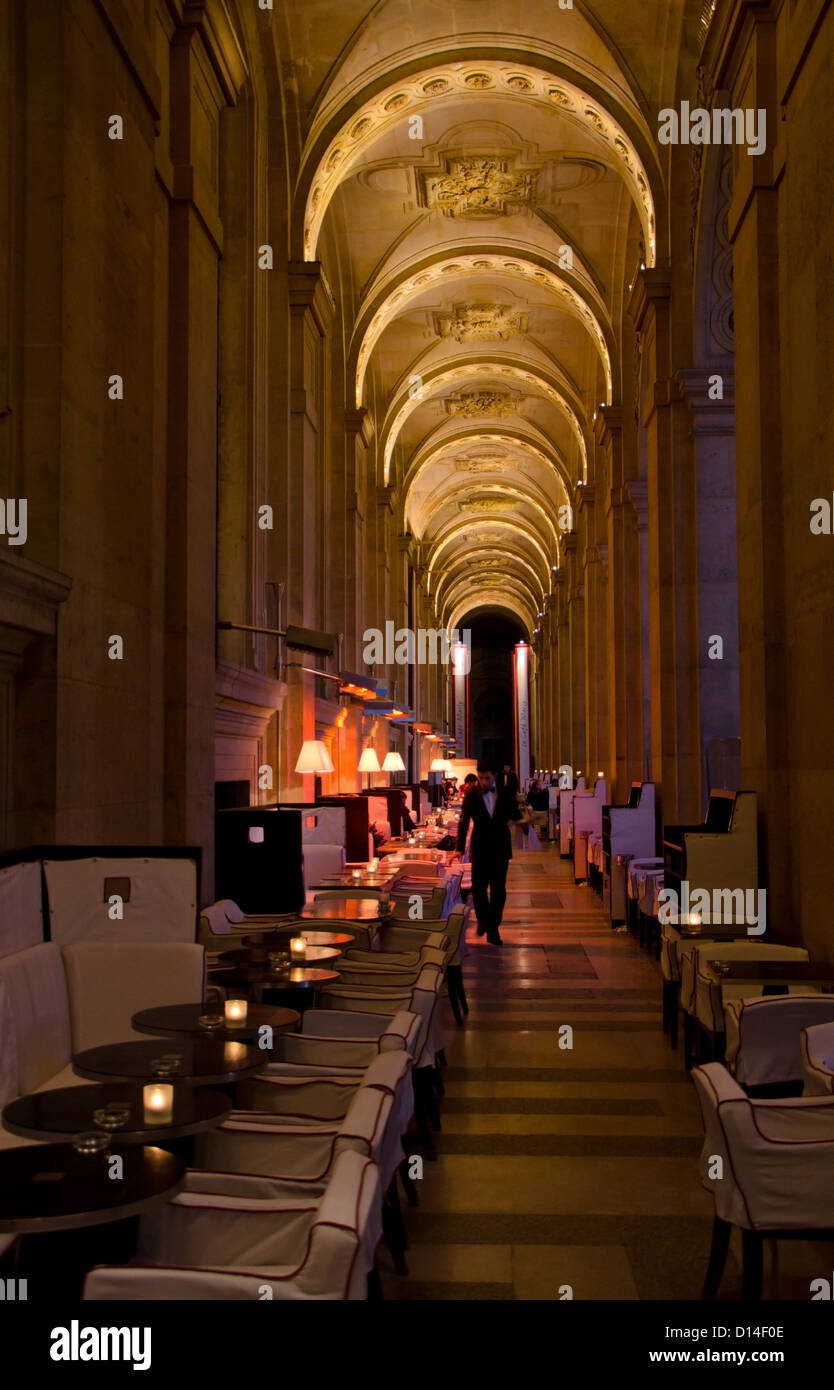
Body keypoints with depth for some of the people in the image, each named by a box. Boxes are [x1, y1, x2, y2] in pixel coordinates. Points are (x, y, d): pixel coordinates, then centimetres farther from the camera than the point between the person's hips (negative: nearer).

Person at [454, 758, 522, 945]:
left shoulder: (506, 793, 4)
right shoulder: (471, 795, -1)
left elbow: (516, 814, 12)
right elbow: (463, 823, -1)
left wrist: (514, 820, -13)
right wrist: (460, 848, -9)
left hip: (500, 849, 1)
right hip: (480, 849, -1)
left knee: (498, 891, 3)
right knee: (478, 888, 1)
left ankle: (493, 930, 13)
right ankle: (483, 920, 28)